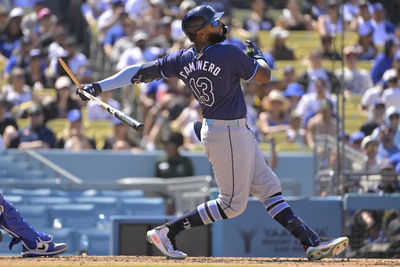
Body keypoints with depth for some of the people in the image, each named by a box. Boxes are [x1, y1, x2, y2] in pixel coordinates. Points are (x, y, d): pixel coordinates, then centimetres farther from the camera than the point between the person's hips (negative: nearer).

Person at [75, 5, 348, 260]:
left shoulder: (182, 60, -2)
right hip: (229, 133, -9)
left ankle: (311, 241, 10)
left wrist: (99, 86, -2)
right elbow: (265, 75, -8)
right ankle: (167, 231, 0)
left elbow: (141, 71, -5)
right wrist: (257, 54, 13)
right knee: (233, 203, 0)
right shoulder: (230, 54, -21)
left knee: (269, 188, 10)